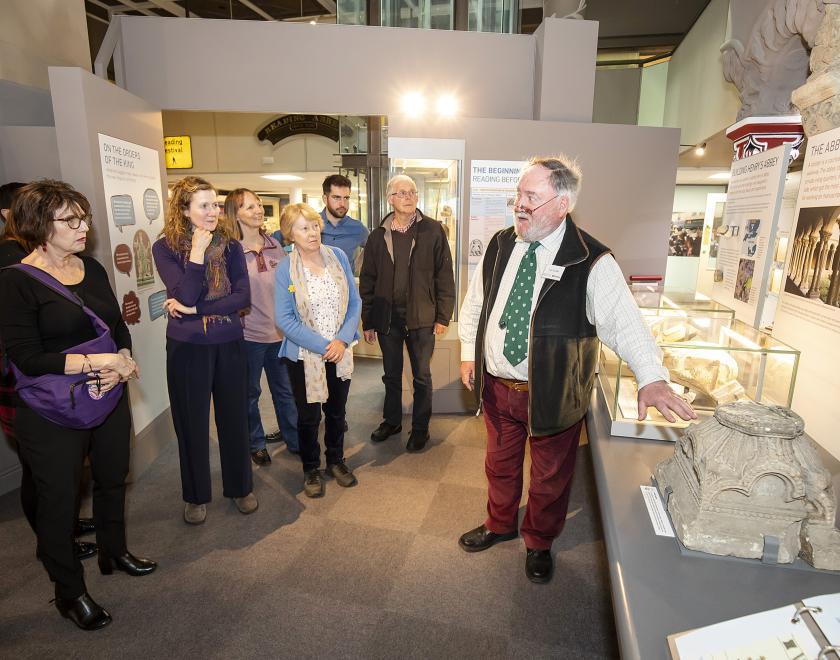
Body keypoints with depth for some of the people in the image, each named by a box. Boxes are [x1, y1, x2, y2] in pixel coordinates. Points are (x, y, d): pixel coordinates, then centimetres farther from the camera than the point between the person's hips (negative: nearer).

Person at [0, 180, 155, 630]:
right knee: (59, 499, 11)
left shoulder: (92, 269, 3)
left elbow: (119, 327, 6)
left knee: (112, 479, 21)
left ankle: (114, 552, 46)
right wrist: (97, 362, -25)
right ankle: (69, 591, 32)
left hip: (110, 401, 6)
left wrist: (121, 364, -13)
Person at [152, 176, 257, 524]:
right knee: (192, 422, 11)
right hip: (186, 347, -1)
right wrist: (197, 251, -19)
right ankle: (196, 495, 32)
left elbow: (243, 296, -9)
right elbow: (185, 295, -18)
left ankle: (240, 487, 32)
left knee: (234, 417, 12)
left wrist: (195, 309, -16)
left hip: (229, 344, 2)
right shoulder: (165, 247, -6)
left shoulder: (230, 244, -1)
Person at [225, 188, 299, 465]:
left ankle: (295, 440, 31)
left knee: (285, 390, 16)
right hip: (248, 334, -4)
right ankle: (256, 444, 32)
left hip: (279, 331, 4)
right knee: (250, 392, 13)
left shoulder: (275, 245, 5)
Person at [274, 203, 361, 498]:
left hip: (340, 351, 3)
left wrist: (342, 340, -13)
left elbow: (354, 301, -1)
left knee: (336, 410, 17)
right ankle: (311, 469, 34)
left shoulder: (338, 257, -3)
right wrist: (322, 346, -19)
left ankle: (336, 460, 40)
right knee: (308, 416, 12)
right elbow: (285, 319, -13)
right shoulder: (285, 269, -12)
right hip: (304, 356, -2)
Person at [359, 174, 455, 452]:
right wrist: (368, 321, 4)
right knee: (391, 374, 16)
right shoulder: (378, 236, 4)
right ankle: (392, 421, 35)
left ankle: (420, 427, 25)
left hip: (421, 317, -2)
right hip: (387, 316, 3)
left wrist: (443, 315, -7)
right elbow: (367, 281, 6)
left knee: (421, 376, 9)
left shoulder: (432, 230, -3)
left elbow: (444, 275, -3)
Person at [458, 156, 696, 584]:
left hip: (551, 394, -4)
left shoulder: (591, 263, -18)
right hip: (496, 385, 4)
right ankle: (499, 525, 52)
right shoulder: (500, 245, -1)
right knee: (500, 463, 24)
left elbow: (625, 323, -22)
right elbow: (475, 302, 10)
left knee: (550, 476, 17)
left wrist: (651, 378, -36)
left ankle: (539, 543, 45)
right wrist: (468, 352, 9)